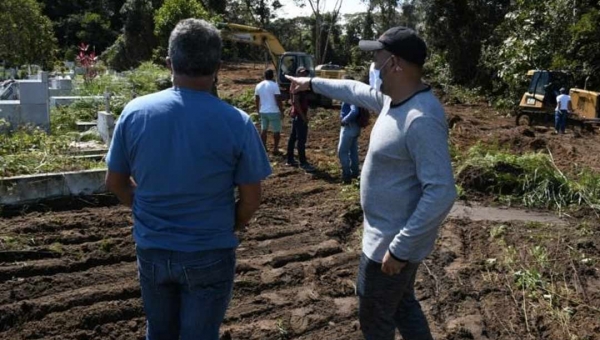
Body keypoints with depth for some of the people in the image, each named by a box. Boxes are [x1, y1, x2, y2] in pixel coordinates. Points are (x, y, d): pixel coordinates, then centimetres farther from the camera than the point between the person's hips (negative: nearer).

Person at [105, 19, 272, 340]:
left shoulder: (134, 112, -9)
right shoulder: (236, 123, -17)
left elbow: (115, 183, 1)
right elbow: (251, 200, -10)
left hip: (151, 250, 3)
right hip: (209, 255, -3)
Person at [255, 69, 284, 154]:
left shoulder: (259, 85, 6)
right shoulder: (274, 85, -12)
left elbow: (256, 100, 11)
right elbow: (278, 99, -14)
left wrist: (258, 111, 21)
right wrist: (281, 110, -5)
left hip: (263, 111, 5)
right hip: (274, 112, -5)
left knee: (263, 130, 14)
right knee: (276, 131, 5)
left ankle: (263, 147, 17)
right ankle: (275, 148, 6)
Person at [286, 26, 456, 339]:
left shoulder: (421, 120, -30)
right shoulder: (394, 99, 0)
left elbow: (441, 193, -32)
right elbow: (356, 91, 20)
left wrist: (400, 248, -28)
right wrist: (312, 83, 28)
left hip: (392, 243, -9)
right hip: (391, 235, 9)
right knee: (402, 306, 25)